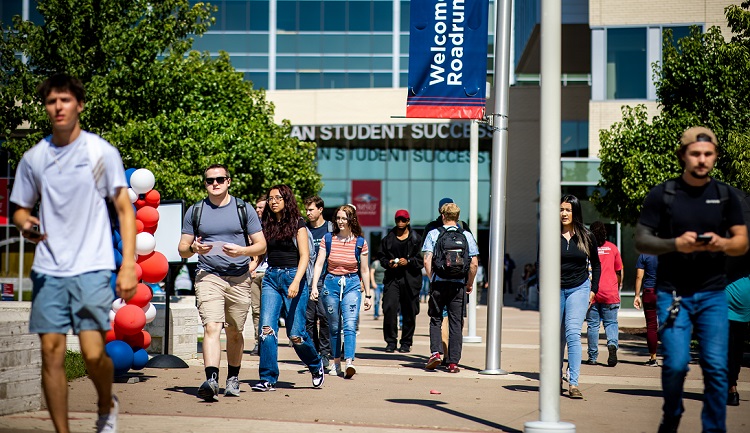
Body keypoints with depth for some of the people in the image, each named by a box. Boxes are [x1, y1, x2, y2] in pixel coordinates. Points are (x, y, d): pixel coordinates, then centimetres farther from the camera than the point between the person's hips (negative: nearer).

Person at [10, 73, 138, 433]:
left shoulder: (102, 152, -1)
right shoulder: (33, 158, 8)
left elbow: (124, 208, -2)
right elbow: (21, 209, 19)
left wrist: (128, 265, -11)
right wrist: (25, 224, -7)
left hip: (92, 268, -3)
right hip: (48, 270, 3)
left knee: (93, 353, -11)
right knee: (51, 352, 0)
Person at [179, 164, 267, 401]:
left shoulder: (243, 209, 6)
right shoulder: (195, 211, 8)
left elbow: (261, 246, 5)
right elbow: (182, 249, 10)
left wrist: (241, 251, -14)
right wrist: (194, 249, -14)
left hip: (239, 278, 1)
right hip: (208, 276, -1)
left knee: (234, 333, 11)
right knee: (211, 328, -19)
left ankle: (233, 379, 28)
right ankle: (211, 380, -30)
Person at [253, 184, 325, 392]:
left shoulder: (297, 223, -2)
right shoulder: (267, 224, 11)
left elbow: (304, 256, -8)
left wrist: (296, 282, -20)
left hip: (293, 276, -4)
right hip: (271, 277, 4)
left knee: (295, 332, -2)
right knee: (267, 327, -10)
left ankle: (316, 366, 25)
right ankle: (268, 379, -6)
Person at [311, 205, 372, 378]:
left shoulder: (360, 242, 1)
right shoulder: (328, 239, 2)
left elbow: (364, 270, 7)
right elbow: (319, 264, 0)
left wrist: (368, 295, 10)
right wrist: (314, 286, -11)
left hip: (352, 284, -2)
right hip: (331, 283, 2)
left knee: (350, 325, -16)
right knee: (334, 327, 8)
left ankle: (349, 362, -25)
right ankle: (336, 362, 19)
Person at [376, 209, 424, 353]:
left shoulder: (416, 239, 4)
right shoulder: (388, 239, 10)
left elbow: (421, 259, 1)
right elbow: (381, 255, 17)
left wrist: (408, 261, -15)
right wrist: (388, 263, -3)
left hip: (410, 278, -1)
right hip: (392, 278, 1)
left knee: (409, 311, 2)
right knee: (389, 308, -11)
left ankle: (406, 343, 14)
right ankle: (391, 341, -2)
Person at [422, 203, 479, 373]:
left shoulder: (434, 234, 0)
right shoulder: (467, 236, 4)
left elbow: (427, 260, -7)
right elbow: (474, 263, 0)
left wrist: (432, 279, 5)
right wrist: (470, 283, 12)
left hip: (438, 283, -1)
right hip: (458, 285, 1)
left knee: (436, 319, 13)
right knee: (456, 323, 6)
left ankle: (435, 352, -6)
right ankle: (453, 362, 4)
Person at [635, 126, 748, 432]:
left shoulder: (725, 196, 9)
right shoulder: (662, 195, 1)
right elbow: (641, 240, -1)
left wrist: (722, 244, -14)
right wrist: (675, 244, -18)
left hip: (713, 294, 2)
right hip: (672, 293, -2)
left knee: (716, 367, -5)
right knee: (676, 364, -9)